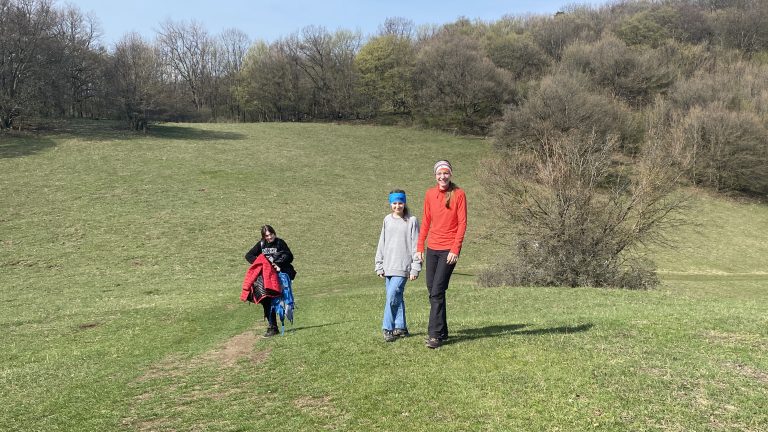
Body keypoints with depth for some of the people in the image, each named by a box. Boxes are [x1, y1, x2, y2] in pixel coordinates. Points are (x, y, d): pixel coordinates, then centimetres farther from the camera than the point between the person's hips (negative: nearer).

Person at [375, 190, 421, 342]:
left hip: (403, 267, -5)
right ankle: (400, 327, 20)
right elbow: (381, 244, 14)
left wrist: (415, 268, -7)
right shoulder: (387, 220, 11)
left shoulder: (411, 221, -2)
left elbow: (415, 246, -4)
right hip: (388, 266, 5)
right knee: (397, 297, 10)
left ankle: (388, 328, -5)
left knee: (392, 296, -14)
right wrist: (379, 266, 11)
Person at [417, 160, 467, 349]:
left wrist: (455, 249, -14)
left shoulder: (459, 194, -4)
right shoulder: (430, 194, 9)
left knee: (437, 292, -11)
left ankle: (435, 335, -6)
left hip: (449, 249, -5)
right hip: (432, 248, 5)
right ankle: (442, 331, 21)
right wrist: (420, 246, 9)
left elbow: (462, 223, -7)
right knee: (432, 292, 8)